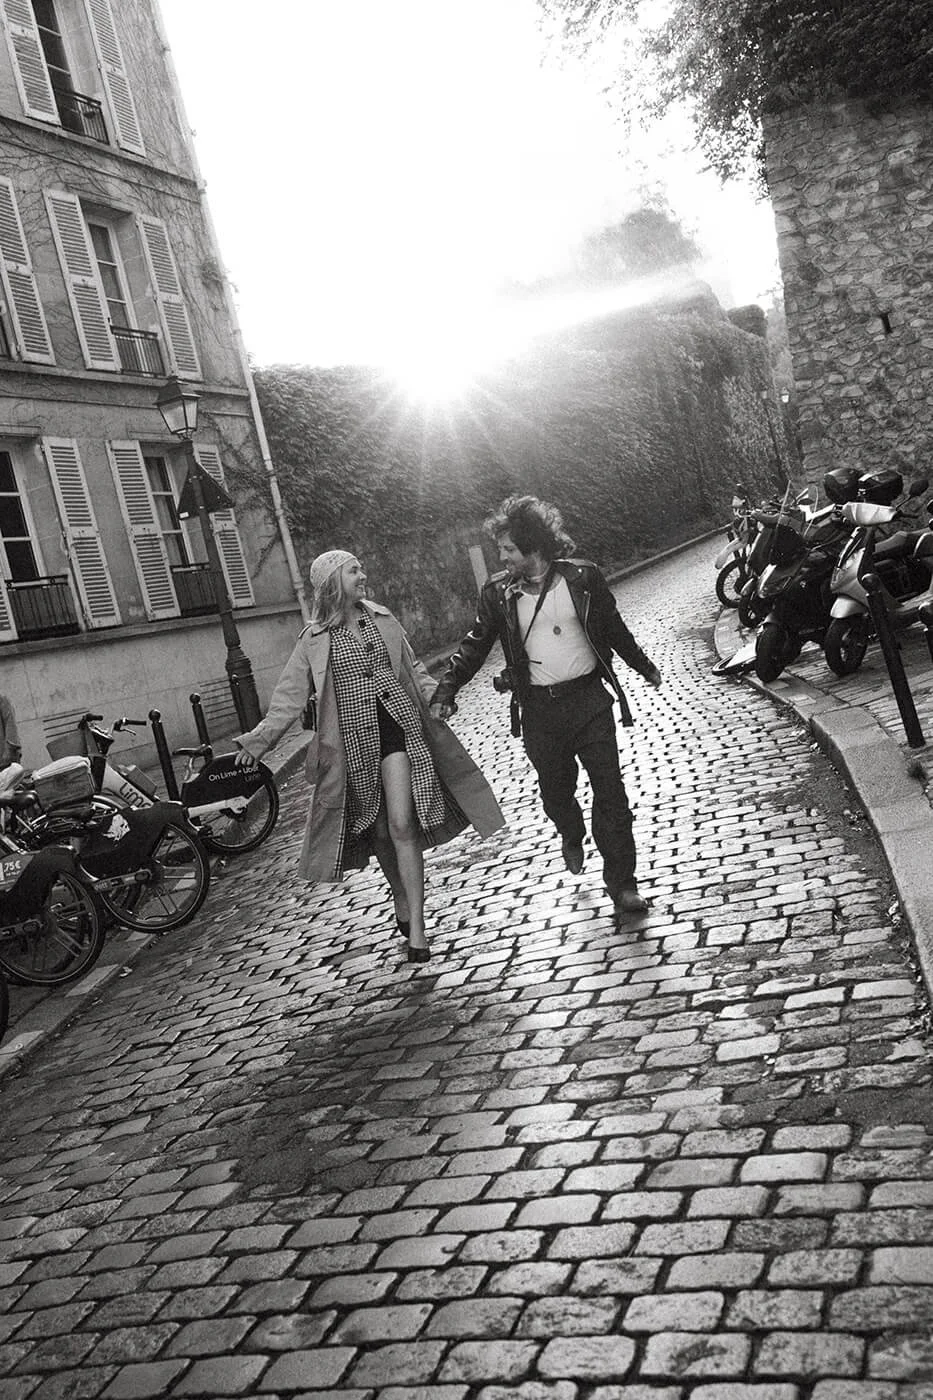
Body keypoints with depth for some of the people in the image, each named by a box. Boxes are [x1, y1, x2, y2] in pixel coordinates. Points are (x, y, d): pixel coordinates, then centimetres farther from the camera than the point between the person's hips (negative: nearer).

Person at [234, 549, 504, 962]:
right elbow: (290, 695, 2)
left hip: (397, 725, 0)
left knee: (402, 824, -10)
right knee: (376, 828, 8)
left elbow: (412, 668, 17)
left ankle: (416, 926, -6)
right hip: (354, 739, 0)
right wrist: (259, 738, -6)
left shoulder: (381, 619, 8)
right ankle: (402, 901, 30)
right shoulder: (314, 640, 2)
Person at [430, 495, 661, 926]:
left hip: (589, 699, -1)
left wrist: (644, 668, 21)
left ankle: (621, 886, 4)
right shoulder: (498, 592, -2)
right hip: (538, 709, 2)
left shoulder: (582, 577, -4)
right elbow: (475, 645, 3)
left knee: (610, 793, -4)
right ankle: (572, 837, 48)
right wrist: (445, 692, -8)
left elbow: (614, 629, 9)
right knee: (555, 792, 13)